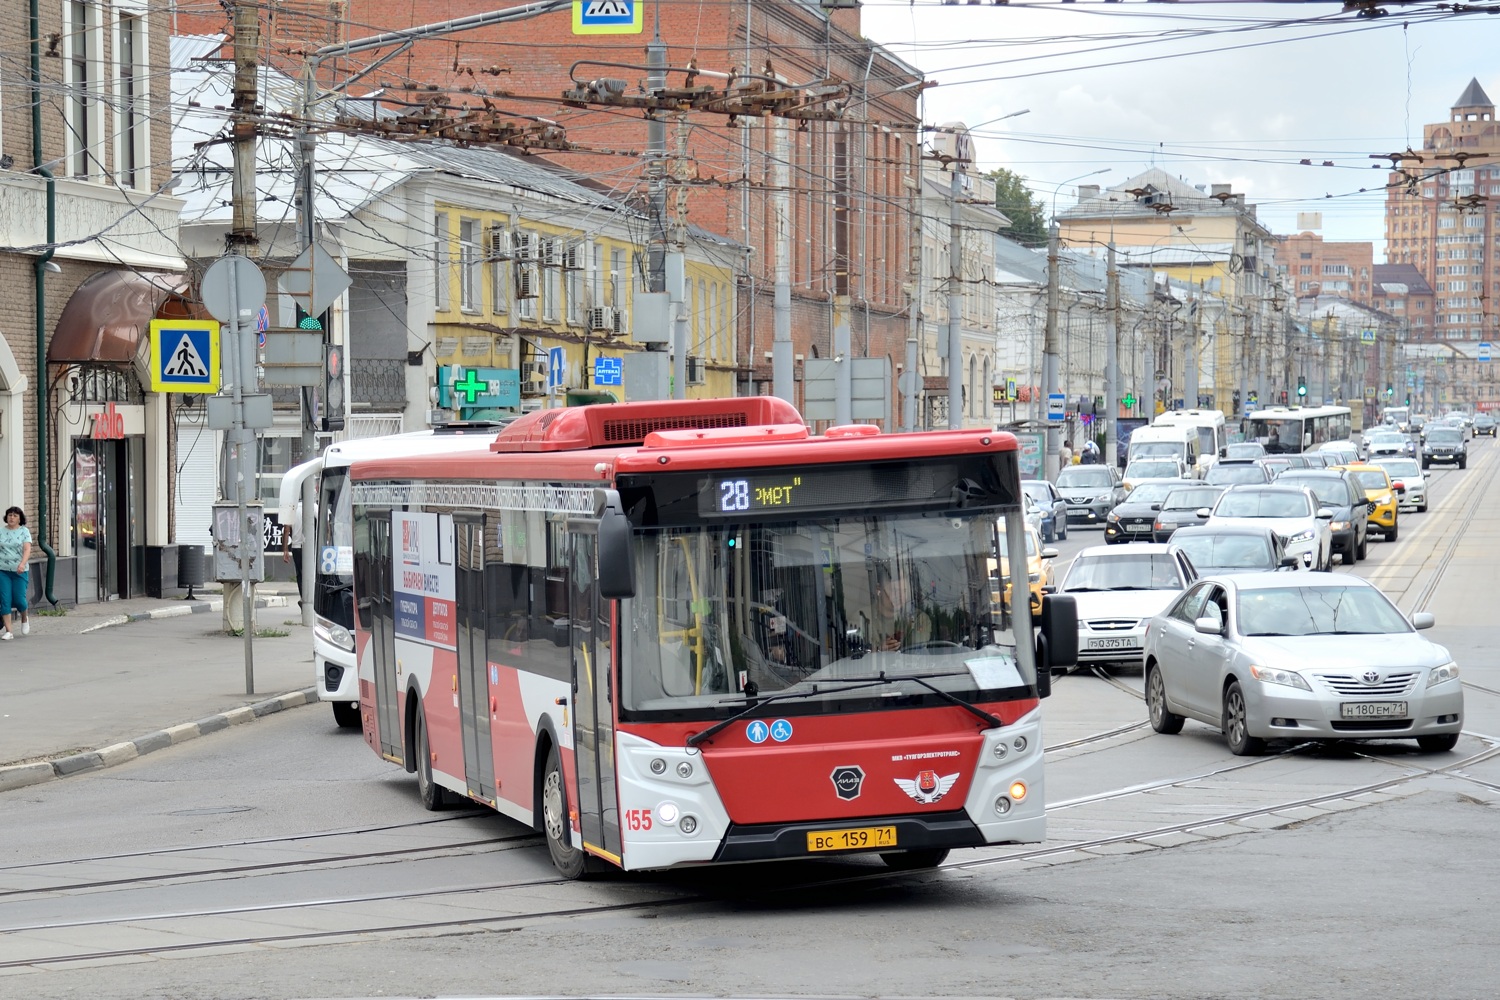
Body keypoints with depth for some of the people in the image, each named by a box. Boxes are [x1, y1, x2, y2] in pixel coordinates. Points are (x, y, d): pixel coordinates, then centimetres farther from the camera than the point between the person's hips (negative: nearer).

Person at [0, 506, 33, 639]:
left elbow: (27, 549, -10)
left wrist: (22, 564, -26)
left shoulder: (24, 531, 1)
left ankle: (25, 618, 30)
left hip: (19, 571, -1)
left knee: (19, 599, -4)